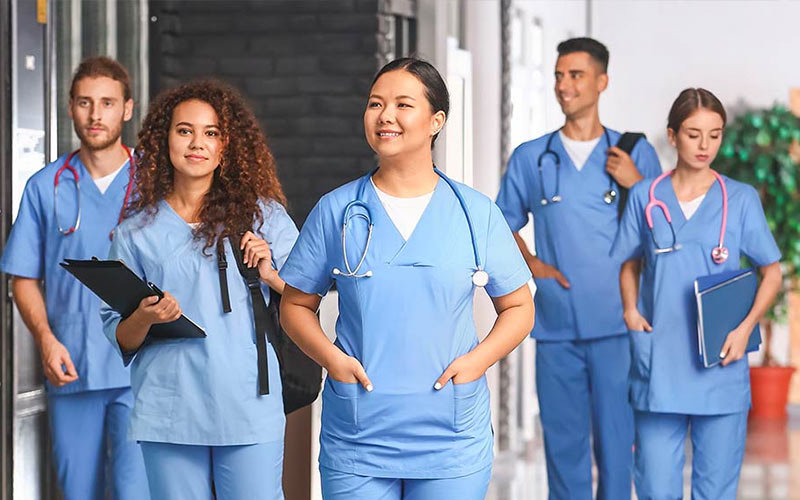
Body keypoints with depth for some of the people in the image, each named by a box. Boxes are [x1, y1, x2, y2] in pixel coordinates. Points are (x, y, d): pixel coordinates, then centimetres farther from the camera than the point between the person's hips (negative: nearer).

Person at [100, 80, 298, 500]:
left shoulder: (263, 215, 6)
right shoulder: (137, 229, 9)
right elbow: (120, 338, 9)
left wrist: (270, 275, -10)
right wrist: (144, 318, -11)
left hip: (249, 411, -1)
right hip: (169, 414, 1)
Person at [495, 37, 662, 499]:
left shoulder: (634, 154, 6)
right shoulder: (530, 158, 10)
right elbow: (504, 224, 20)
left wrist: (636, 183, -8)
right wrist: (530, 264, 3)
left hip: (616, 324, -2)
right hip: (556, 324, 2)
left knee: (616, 435, -1)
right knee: (563, 438, 6)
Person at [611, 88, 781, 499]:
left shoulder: (741, 199, 3)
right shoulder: (645, 197, 5)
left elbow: (772, 271, 8)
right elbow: (628, 263, 17)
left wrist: (745, 327, -6)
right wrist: (631, 311, -1)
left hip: (720, 363, 0)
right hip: (658, 368, 0)